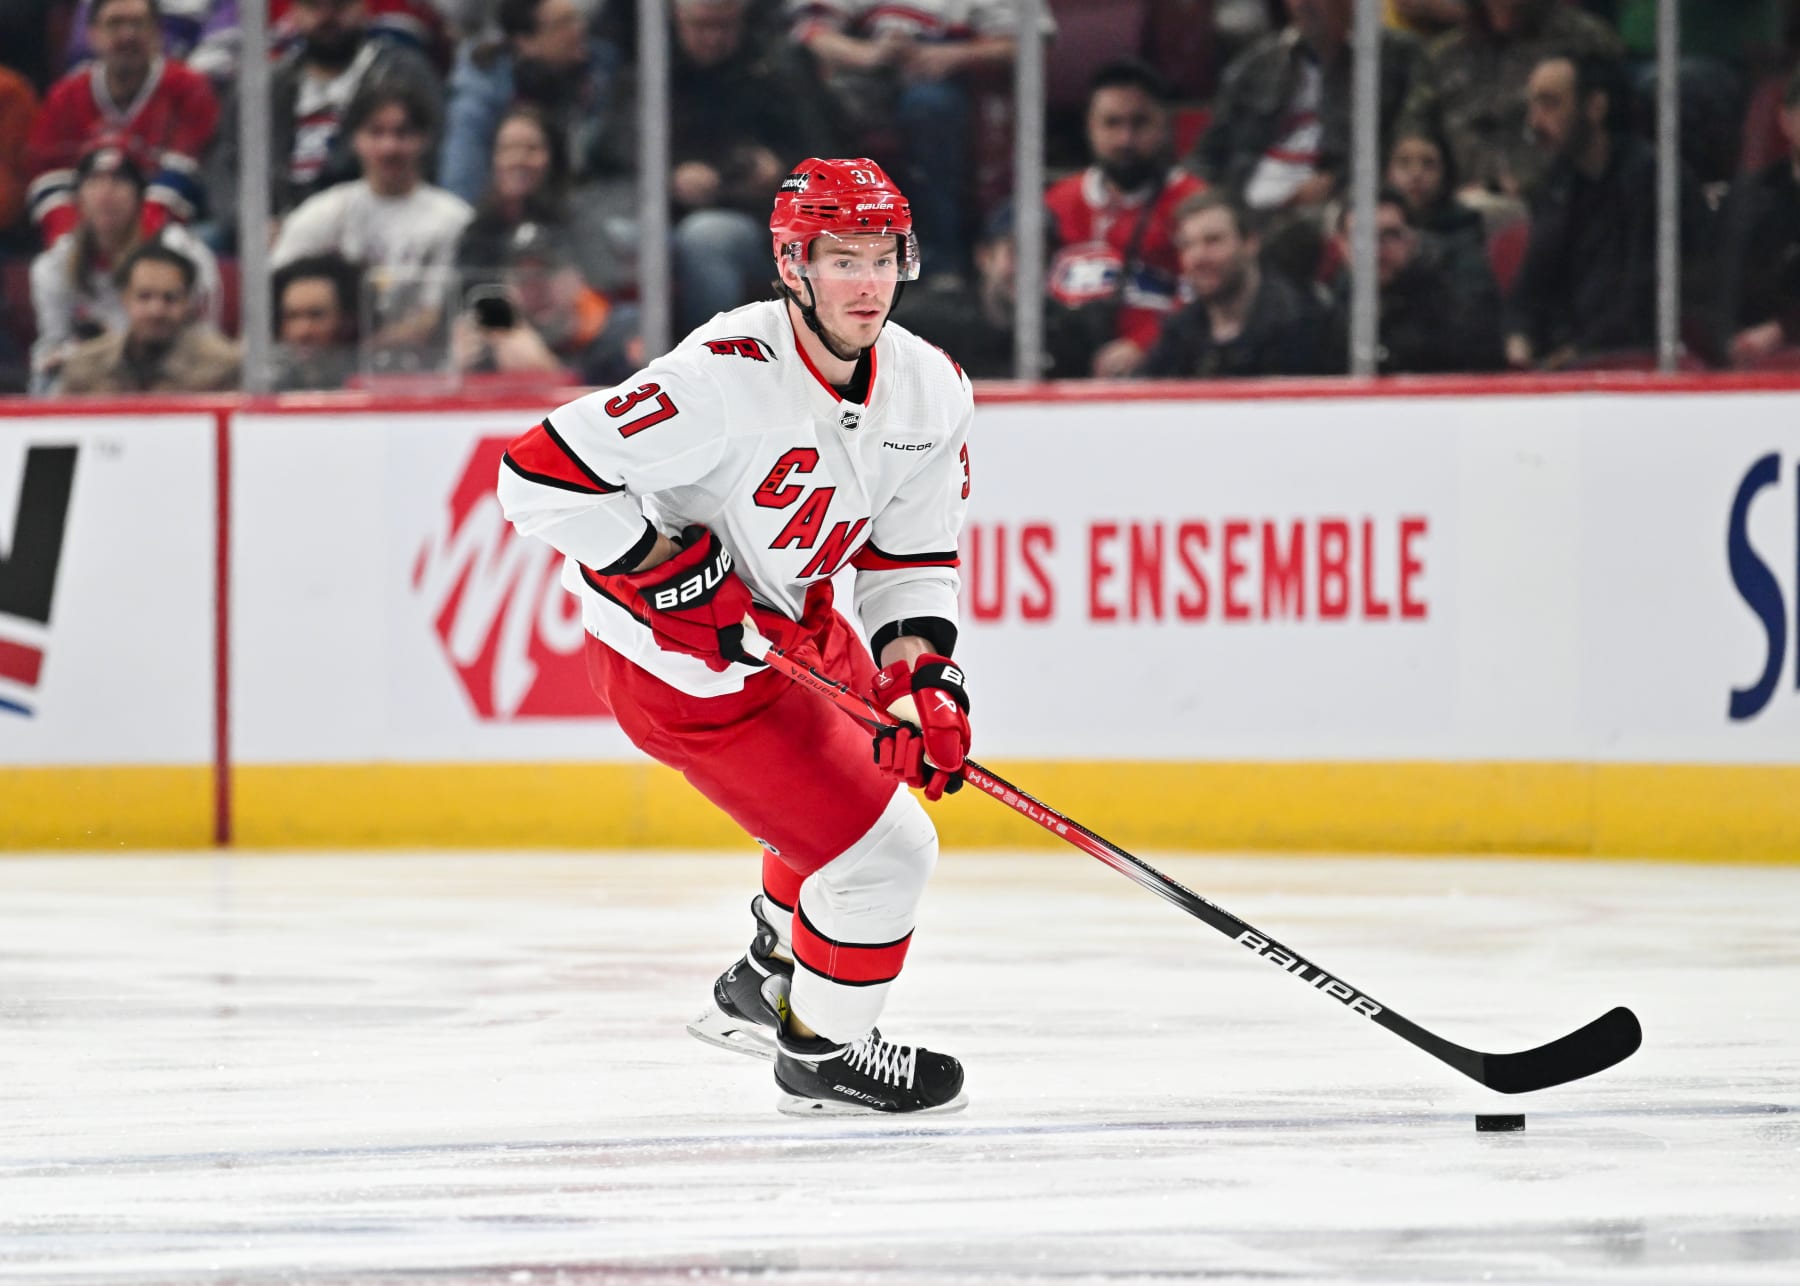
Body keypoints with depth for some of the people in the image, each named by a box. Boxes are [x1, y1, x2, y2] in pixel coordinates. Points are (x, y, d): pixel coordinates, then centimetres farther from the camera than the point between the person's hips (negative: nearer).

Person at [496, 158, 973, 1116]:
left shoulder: (930, 391, -7)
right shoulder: (727, 379, -32)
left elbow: (911, 561, 0)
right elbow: (541, 475, -31)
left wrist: (922, 682, -16)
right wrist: (674, 575, -30)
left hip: (787, 622, 9)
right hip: (687, 672, -9)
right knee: (881, 853, -7)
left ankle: (764, 989, 50)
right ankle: (820, 1053, 18)